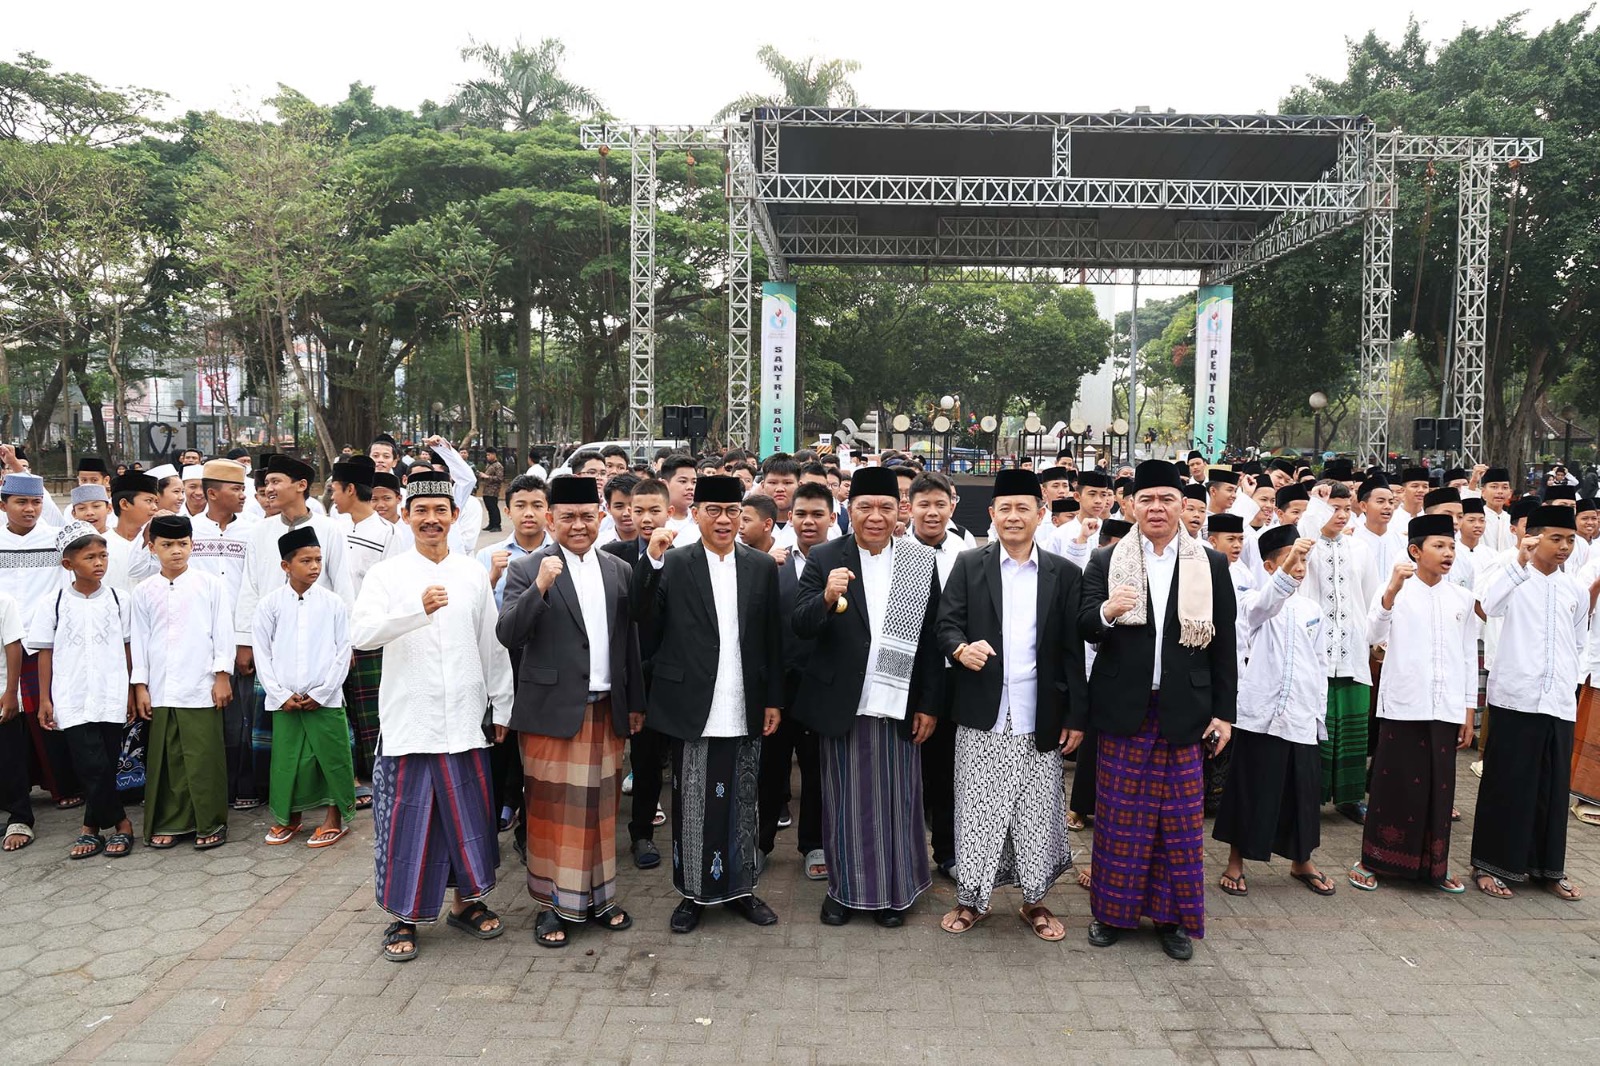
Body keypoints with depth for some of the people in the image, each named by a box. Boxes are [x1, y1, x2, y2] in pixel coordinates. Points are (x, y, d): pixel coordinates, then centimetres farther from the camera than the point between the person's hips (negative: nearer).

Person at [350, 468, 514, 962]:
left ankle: (465, 901, 29)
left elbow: (492, 646, 11)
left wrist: (502, 707, 11)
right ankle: (404, 915, 20)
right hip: (408, 718, -2)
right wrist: (419, 609, -32)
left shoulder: (473, 574, 7)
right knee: (407, 819, 3)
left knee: (468, 814, 10)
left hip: (465, 718, 2)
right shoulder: (386, 574, -1)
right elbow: (362, 633, -17)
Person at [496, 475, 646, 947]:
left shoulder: (619, 571, 9)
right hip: (552, 709, -3)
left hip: (607, 710, 4)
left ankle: (599, 896, 25)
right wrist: (540, 587, -26)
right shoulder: (527, 569, -3)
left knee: (600, 807, 11)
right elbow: (507, 634, -14)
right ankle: (553, 904, 18)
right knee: (552, 808, 4)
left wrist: (636, 703, 14)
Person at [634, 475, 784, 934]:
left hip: (745, 713, 2)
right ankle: (693, 893, 25)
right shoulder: (673, 564, -2)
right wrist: (652, 559, -20)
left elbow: (773, 639, 6)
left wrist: (773, 701, 5)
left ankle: (740, 888, 29)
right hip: (693, 711, -2)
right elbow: (642, 619, -12)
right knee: (693, 806, 8)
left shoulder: (762, 567, 4)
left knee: (741, 804, 13)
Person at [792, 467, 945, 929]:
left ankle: (893, 890, 27)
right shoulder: (825, 558, -3)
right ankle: (843, 887, 27)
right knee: (845, 800, 11)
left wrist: (930, 705, -1)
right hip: (841, 702, 0)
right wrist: (826, 597, -29)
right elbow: (801, 627, -9)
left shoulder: (923, 562, -1)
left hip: (899, 703, 1)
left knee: (896, 799, 10)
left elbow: (932, 639, 0)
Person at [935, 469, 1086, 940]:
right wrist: (960, 648, -23)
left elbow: (1073, 650, 3)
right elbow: (946, 624, 0)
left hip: (1040, 720, 1)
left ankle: (1034, 901, 26)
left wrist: (1076, 716, 0)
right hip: (982, 717, 0)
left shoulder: (1065, 574, 5)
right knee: (976, 811, 7)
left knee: (1037, 813, 8)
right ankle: (971, 898, 23)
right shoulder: (969, 565, 4)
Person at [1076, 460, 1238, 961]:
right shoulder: (1105, 561, 1)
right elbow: (1084, 629, -5)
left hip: (1184, 711, 1)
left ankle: (1173, 917, 23)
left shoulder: (1211, 565, 3)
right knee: (1118, 814, 7)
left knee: (1180, 818, 8)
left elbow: (1224, 643, 4)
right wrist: (1106, 612, -27)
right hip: (1123, 709, 0)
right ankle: (1113, 910, 23)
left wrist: (1224, 711, 1)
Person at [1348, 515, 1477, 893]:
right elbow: (1374, 636, -17)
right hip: (1403, 706, -3)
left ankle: (1433, 866, 22)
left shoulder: (1462, 598, 8)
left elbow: (1469, 657, 12)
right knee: (1394, 784, 1)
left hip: (1445, 709, 4)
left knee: (1439, 786, 8)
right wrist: (1391, 590, -30)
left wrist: (1468, 711, 9)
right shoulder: (1396, 590, -3)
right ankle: (1372, 861, 12)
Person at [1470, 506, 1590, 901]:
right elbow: (1488, 607, -25)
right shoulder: (1514, 579, -3)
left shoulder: (1577, 590, 12)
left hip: (1560, 702, 5)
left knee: (1554, 785, 11)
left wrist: (1571, 683, 14)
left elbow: (1579, 645, 21)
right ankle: (1491, 863, 11)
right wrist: (1521, 563, -27)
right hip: (1517, 697, -5)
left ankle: (1548, 865, 23)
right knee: (1507, 782, 1)